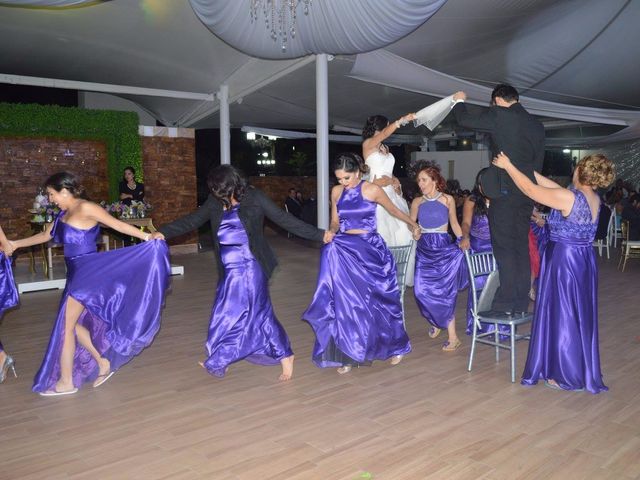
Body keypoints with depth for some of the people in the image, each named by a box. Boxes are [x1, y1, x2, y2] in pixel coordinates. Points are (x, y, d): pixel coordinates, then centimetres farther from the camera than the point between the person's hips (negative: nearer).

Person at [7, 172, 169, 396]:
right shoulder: (64, 214, 13)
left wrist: (146, 236, -25)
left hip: (87, 274, -8)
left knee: (65, 326, 0)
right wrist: (15, 244, 33)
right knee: (73, 323, 12)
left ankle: (66, 382, 11)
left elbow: (117, 224, -17)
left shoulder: (85, 208, -13)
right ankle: (103, 363, 21)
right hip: (77, 274, 8)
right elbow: (45, 235, 27)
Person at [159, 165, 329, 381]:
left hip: (250, 267, -5)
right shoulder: (214, 202, 6)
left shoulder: (254, 198, -6)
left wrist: (318, 234, -10)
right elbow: (191, 221, 10)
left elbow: (284, 219, -6)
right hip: (229, 270, 5)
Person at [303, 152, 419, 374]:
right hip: (344, 251, 3)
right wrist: (331, 232, -9)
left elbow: (394, 210, 9)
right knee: (345, 302, -1)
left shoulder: (372, 190, -7)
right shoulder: (336, 191, 5)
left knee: (377, 301, 6)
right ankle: (347, 354, 8)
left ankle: (395, 347, 28)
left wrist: (413, 224, 23)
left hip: (369, 250, -3)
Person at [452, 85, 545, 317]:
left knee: (504, 247, -5)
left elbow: (465, 120, 3)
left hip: (505, 190, -7)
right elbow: (538, 161, 16)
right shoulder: (537, 125, 14)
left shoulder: (499, 115, -7)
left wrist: (459, 101, 23)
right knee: (521, 245, 10)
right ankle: (521, 302, 14)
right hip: (528, 193, 7)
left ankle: (506, 302, -5)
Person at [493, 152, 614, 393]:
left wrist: (508, 166, -4)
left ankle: (567, 376, 16)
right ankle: (584, 372, 29)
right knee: (581, 317, 17)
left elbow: (529, 189, -15)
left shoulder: (568, 197, -21)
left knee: (562, 317, 5)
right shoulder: (594, 198, 3)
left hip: (563, 261, -8)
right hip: (585, 262, 8)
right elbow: (552, 187, 9)